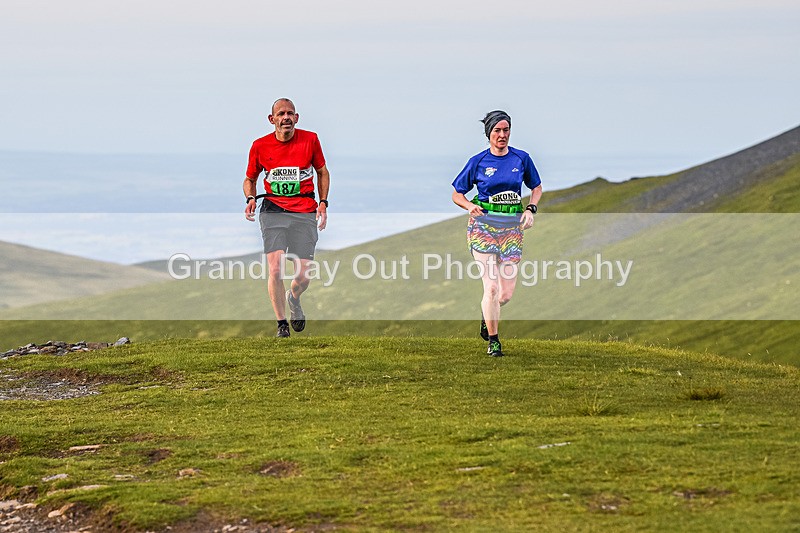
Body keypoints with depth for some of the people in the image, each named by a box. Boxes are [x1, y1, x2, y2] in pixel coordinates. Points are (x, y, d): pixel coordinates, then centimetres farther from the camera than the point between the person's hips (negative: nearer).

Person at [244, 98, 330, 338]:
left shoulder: (310, 139, 1)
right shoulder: (260, 146, 2)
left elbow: (322, 172, 15)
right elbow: (250, 179, 16)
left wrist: (323, 203, 4)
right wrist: (251, 199, -5)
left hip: (305, 212, 0)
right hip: (273, 210, 0)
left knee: (303, 275, -3)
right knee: (275, 269, -14)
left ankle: (293, 300, 33)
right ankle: (281, 323, 2)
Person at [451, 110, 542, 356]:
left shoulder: (522, 159, 3)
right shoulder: (478, 161, -2)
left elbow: (537, 188, 17)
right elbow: (456, 194, 6)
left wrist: (530, 209, -2)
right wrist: (470, 206, -15)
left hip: (512, 227, 2)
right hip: (484, 225, -2)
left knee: (507, 292, 1)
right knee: (491, 287, -11)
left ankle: (487, 315, 35)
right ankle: (493, 341, 3)